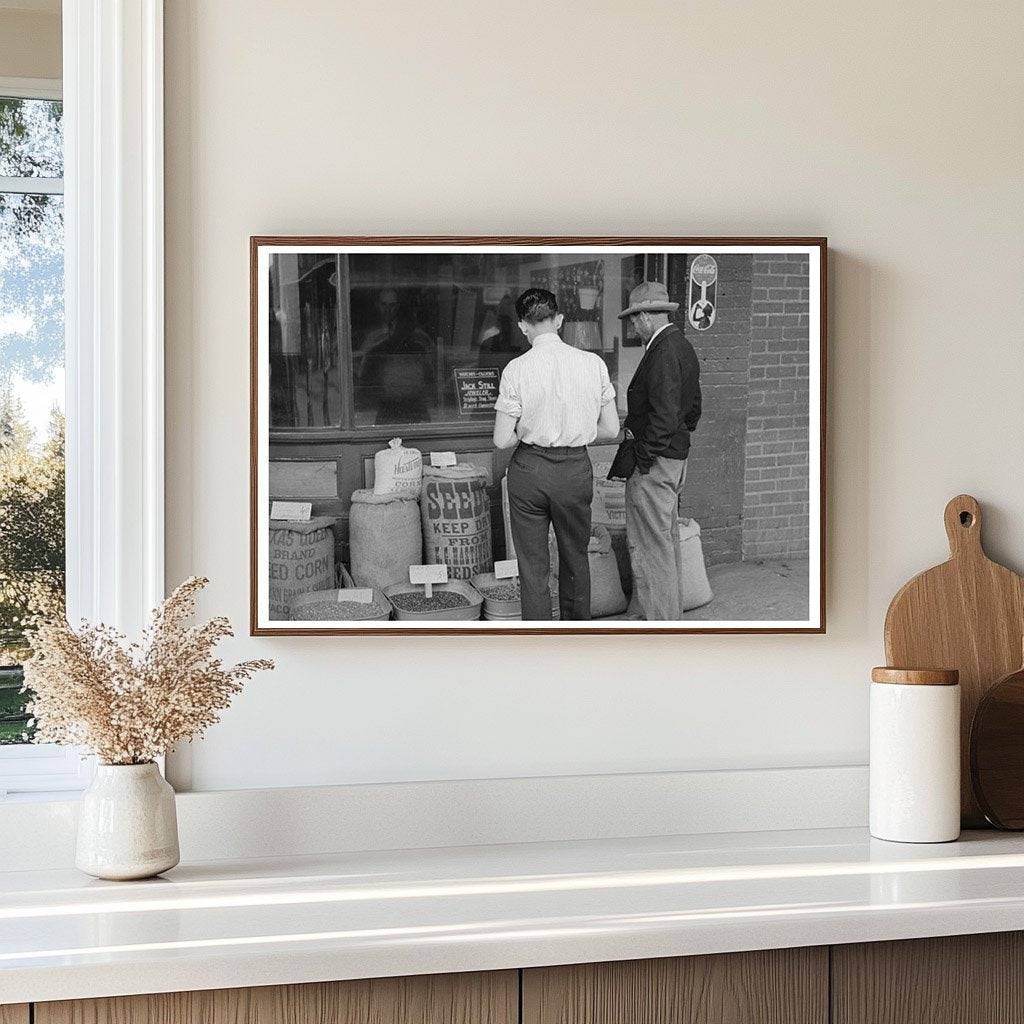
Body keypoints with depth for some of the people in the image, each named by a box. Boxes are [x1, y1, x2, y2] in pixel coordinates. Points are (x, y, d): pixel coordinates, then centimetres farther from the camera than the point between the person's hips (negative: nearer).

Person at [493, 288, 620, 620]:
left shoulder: (516, 369, -11)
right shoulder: (593, 363, -4)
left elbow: (502, 440, -10)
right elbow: (611, 429, 2)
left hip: (529, 469, -2)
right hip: (577, 468, 2)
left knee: (533, 568, 8)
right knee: (576, 559, 20)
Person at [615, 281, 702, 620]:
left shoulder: (663, 352, -19)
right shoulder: (684, 347, 13)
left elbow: (663, 414, -24)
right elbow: (693, 409, 21)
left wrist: (643, 460, -18)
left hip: (653, 462, -10)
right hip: (677, 457, 11)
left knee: (651, 546, -4)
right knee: (667, 541, 18)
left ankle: (660, 621, 0)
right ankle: (670, 615, 27)